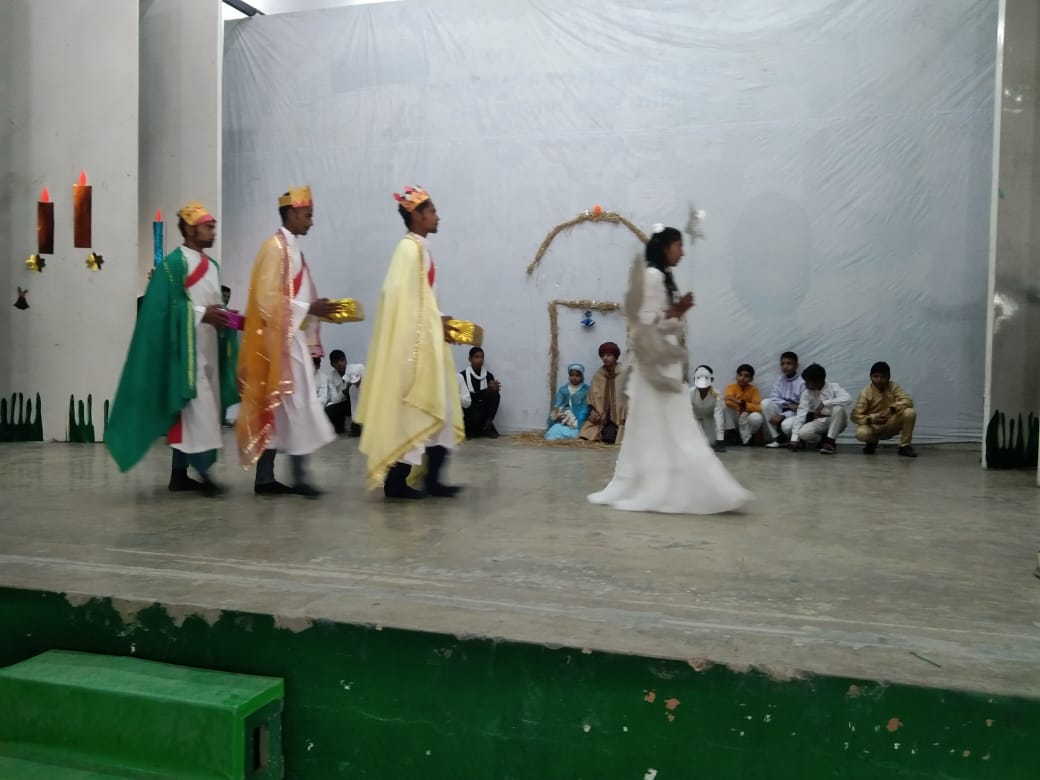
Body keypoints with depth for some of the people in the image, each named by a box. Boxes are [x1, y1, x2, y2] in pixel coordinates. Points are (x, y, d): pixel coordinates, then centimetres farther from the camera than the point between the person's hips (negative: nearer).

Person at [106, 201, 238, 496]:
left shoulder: (212, 265, 17)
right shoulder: (173, 263, -8)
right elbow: (164, 306, -14)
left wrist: (223, 317, 0)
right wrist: (201, 314, -20)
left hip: (208, 347, 8)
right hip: (186, 347, -8)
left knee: (191, 409, 8)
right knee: (198, 406, -12)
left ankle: (179, 473, 14)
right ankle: (202, 471, -10)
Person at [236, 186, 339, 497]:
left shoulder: (292, 248, 17)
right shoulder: (275, 247, -11)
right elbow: (268, 299, -18)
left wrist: (315, 308, 9)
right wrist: (309, 309, -16)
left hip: (293, 338, 9)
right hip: (281, 339, -9)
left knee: (278, 406, 9)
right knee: (296, 404, -7)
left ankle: (265, 478, 14)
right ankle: (298, 478, -2)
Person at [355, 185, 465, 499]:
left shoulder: (420, 248, 16)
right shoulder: (410, 248, -13)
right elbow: (404, 298, -20)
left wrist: (438, 322, 9)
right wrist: (436, 325, -15)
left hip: (426, 342, 10)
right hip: (414, 343, -10)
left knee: (433, 410, 9)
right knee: (408, 411, -4)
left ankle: (432, 479, 14)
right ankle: (396, 480, 6)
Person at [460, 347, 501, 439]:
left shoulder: (488, 375, 4)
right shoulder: (463, 375, -7)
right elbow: (465, 396, -17)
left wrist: (494, 389, -26)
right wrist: (487, 390, -28)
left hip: (484, 409, 4)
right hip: (469, 407, -4)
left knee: (495, 394, -23)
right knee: (476, 416, -38)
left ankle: (487, 425, -15)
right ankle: (470, 429, 0)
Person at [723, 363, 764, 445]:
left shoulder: (754, 389, -8)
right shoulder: (732, 387, -9)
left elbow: (759, 408, -22)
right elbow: (728, 402, -29)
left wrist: (744, 404, -36)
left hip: (747, 421, 0)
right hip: (734, 419, 0)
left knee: (756, 417, -35)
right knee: (726, 404, -27)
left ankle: (746, 437, -7)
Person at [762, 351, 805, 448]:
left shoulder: (802, 382, -13)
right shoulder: (779, 379, 5)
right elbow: (773, 398, -3)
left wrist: (782, 416, -26)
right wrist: (787, 404, -23)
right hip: (783, 410, 6)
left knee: (786, 425, -39)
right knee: (766, 402, -22)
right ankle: (778, 438, -15)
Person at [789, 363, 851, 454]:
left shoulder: (833, 387, -14)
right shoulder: (806, 393, -6)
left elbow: (847, 399, -33)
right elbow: (801, 414, -13)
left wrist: (824, 403, -38)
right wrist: (794, 438, -21)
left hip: (835, 422, -2)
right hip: (819, 422, 2)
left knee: (838, 408, -33)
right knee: (803, 433, -29)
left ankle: (830, 441, -20)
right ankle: (824, 440, 3)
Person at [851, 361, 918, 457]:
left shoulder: (893, 387, -8)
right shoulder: (865, 392, -13)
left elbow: (908, 401, -21)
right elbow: (855, 415, -17)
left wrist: (891, 409, -38)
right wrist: (871, 419, -37)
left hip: (891, 425, 2)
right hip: (873, 426, -2)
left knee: (910, 412, -25)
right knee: (861, 433, -36)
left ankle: (905, 446, -8)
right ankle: (872, 442, 5)